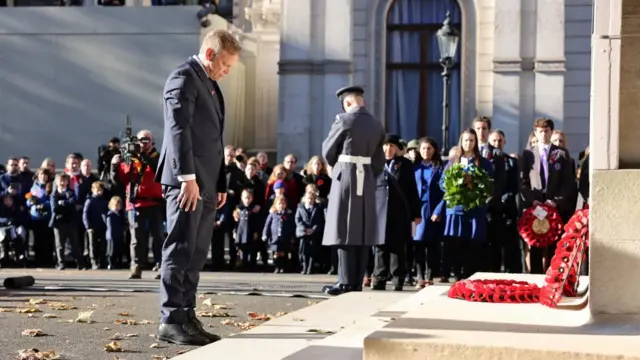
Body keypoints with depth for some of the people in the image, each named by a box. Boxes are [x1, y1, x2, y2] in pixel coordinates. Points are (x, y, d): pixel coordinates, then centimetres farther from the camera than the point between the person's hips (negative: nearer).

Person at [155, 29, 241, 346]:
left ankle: (186, 317, 12)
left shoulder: (210, 84, 22)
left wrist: (220, 183, 17)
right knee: (180, 251, -9)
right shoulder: (184, 78, -7)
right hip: (187, 181, -9)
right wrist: (187, 177, -23)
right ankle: (171, 321, -7)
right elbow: (179, 130, -17)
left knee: (196, 254, 8)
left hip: (206, 183, 9)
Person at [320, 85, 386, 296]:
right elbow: (379, 161, 12)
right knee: (362, 230, 7)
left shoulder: (344, 120, -8)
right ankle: (358, 282, 8)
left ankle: (346, 282, -8)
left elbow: (328, 151, 0)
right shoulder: (377, 125, 11)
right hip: (367, 180, 6)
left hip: (346, 178, -6)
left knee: (344, 231, -4)